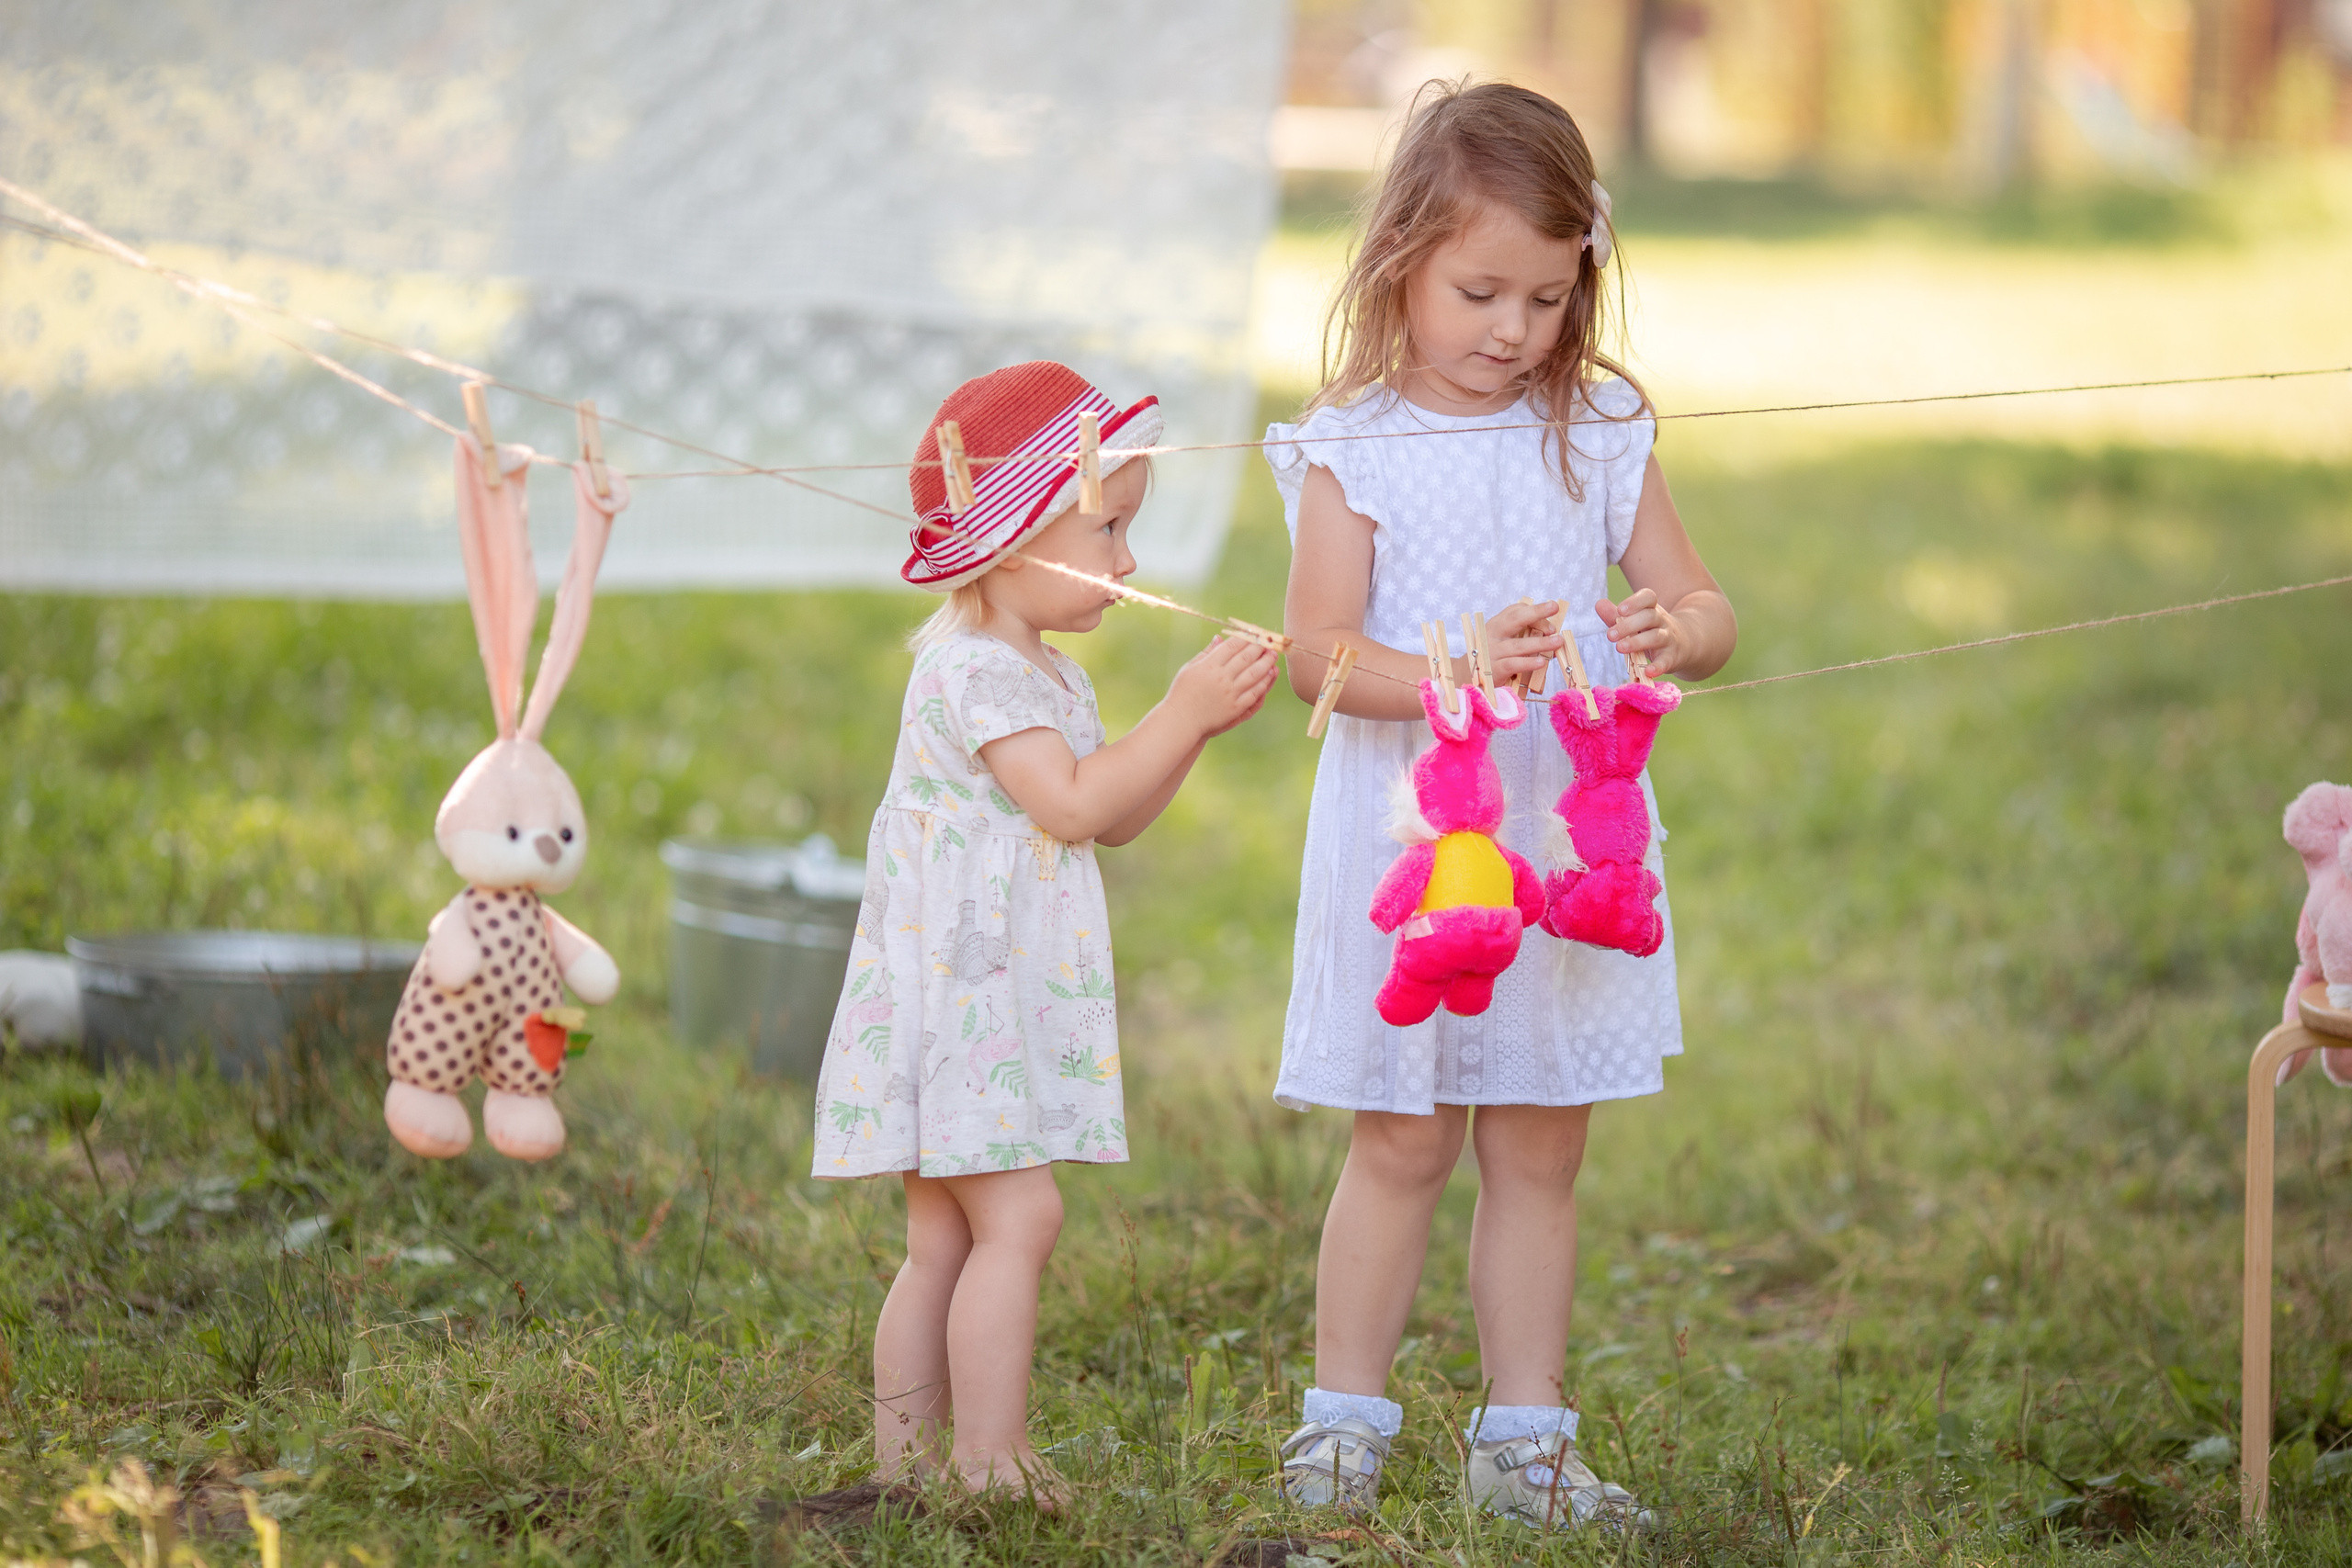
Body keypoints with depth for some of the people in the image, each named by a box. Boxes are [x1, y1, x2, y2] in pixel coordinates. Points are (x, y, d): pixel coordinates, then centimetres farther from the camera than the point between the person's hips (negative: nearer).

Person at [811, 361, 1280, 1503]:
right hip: (959, 990, -10)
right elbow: (1070, 806, -21)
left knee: (945, 1240, 11)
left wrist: (1196, 725, 7)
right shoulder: (972, 670, -16)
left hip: (1010, 1000, 10)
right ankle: (989, 1467, -12)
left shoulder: (1045, 675, 17)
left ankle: (905, 1456, 14)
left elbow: (1114, 819, 19)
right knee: (1015, 1220, -13)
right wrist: (1179, 715, -18)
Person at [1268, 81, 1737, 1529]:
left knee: (1541, 1148, 8)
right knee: (1402, 1143, 3)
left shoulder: (1601, 435, 4)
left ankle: (1525, 1434, 16)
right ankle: (1346, 1413, 16)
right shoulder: (1351, 448, -5)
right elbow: (1318, 651, -12)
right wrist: (1455, 672, -29)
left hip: (1566, 837, 3)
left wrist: (1676, 630, -19)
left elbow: (1712, 616, 5)